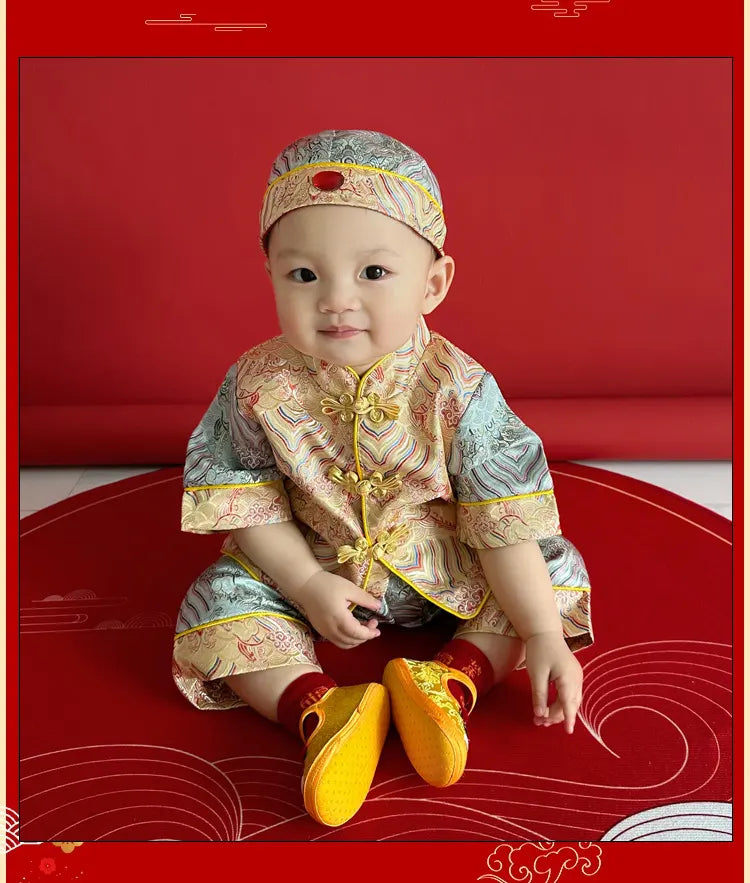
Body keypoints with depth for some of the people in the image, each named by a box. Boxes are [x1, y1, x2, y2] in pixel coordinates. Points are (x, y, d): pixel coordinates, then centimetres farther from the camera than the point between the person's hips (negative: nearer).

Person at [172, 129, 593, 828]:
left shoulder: (457, 390, -24)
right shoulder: (260, 386, -20)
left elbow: (506, 523, -20)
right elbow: (246, 502, -10)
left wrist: (545, 637, -19)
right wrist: (309, 585, -19)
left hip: (444, 570, 0)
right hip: (310, 566, 1)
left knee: (557, 568, -11)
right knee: (219, 598, -16)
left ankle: (451, 683, -18)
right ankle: (321, 712, -21)